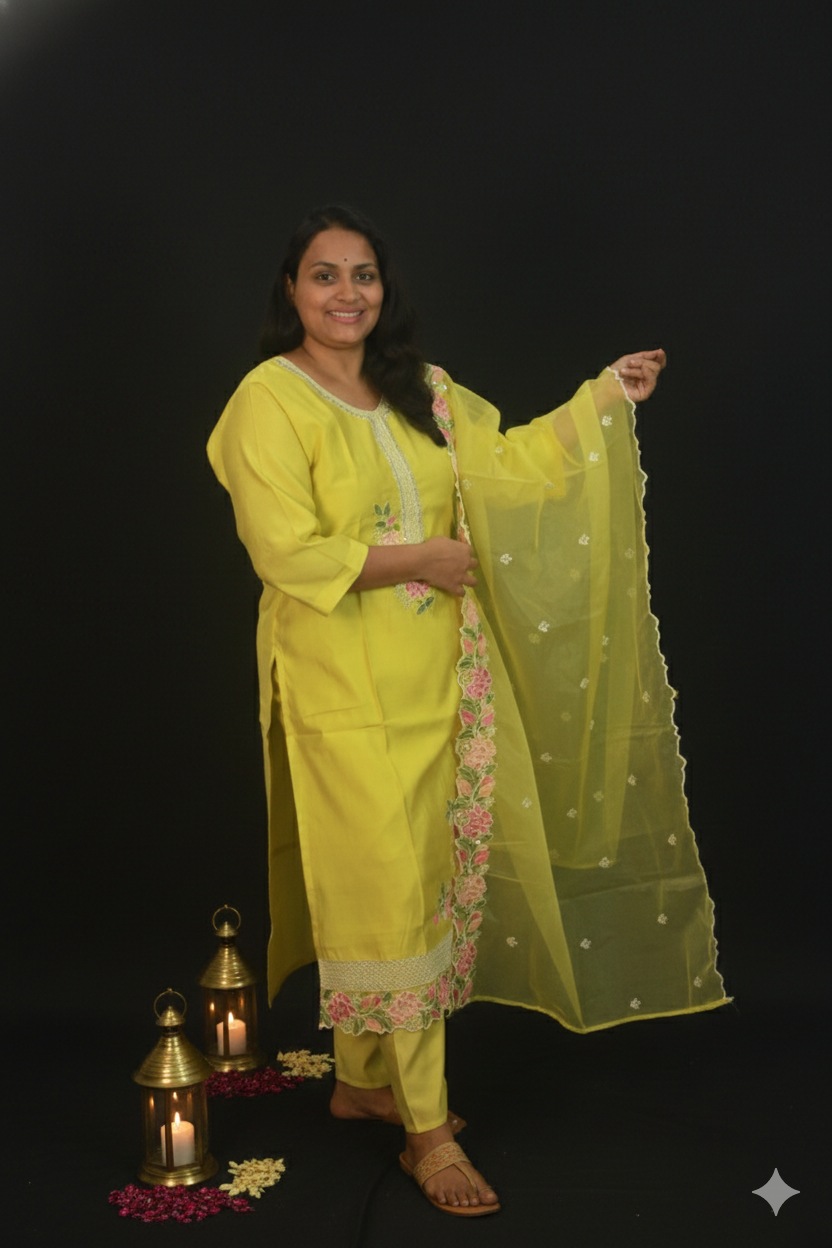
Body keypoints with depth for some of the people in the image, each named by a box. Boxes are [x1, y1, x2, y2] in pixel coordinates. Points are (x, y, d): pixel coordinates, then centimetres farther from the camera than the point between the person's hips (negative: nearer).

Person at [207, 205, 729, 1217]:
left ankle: (363, 1078, 32)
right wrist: (420, 557, -13)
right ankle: (428, 1130, 11)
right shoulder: (270, 401, -10)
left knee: (402, 885, 13)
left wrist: (606, 396, 13)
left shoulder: (421, 392, 11)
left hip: (439, 677, 6)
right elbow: (288, 553, -17)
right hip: (347, 692, -6)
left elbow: (508, 461, 16)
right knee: (390, 889, -2)